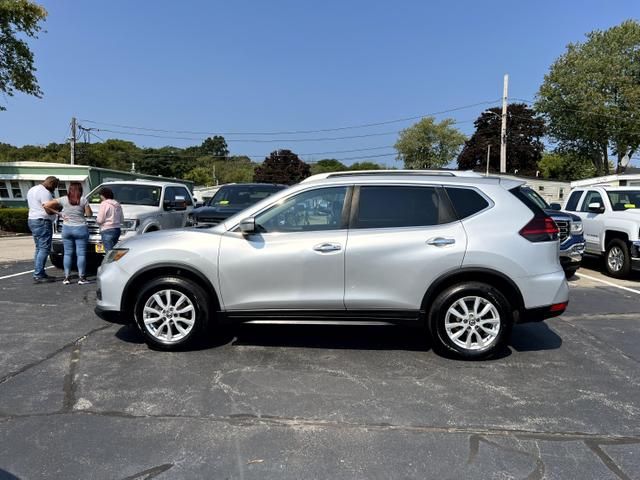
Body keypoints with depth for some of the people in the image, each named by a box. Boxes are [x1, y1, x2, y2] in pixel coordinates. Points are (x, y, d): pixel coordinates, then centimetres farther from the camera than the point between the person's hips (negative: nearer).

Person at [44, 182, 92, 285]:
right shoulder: (83, 200, -5)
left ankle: (67, 277, 9)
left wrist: (58, 212, 8)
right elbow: (89, 214, -2)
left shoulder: (63, 199, 0)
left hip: (67, 229, 2)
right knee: (81, 254, 1)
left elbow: (46, 205, -2)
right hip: (80, 229, -2)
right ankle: (81, 278, 0)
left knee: (67, 253, 9)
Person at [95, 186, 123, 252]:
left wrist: (96, 220, 10)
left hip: (107, 230, -8)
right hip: (117, 229, 8)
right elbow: (121, 220, 17)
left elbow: (100, 220, -10)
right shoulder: (117, 204, 14)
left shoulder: (104, 204, -8)